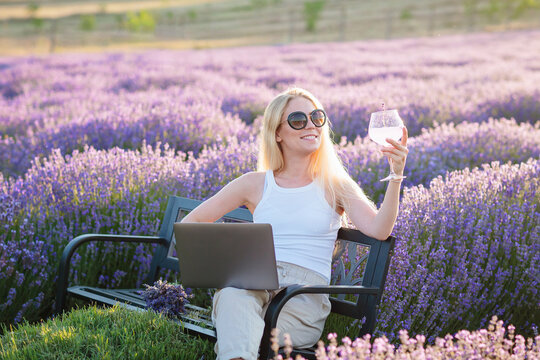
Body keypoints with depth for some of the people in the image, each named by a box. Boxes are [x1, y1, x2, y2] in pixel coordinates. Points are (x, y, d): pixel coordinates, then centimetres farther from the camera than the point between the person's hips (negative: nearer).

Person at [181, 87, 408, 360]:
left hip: (306, 293, -2)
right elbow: (189, 224, 17)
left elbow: (379, 230, -4)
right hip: (252, 283, 2)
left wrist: (396, 175, -17)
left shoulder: (335, 186, 13)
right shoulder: (255, 184, 16)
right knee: (233, 297, -39)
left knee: (237, 335, -36)